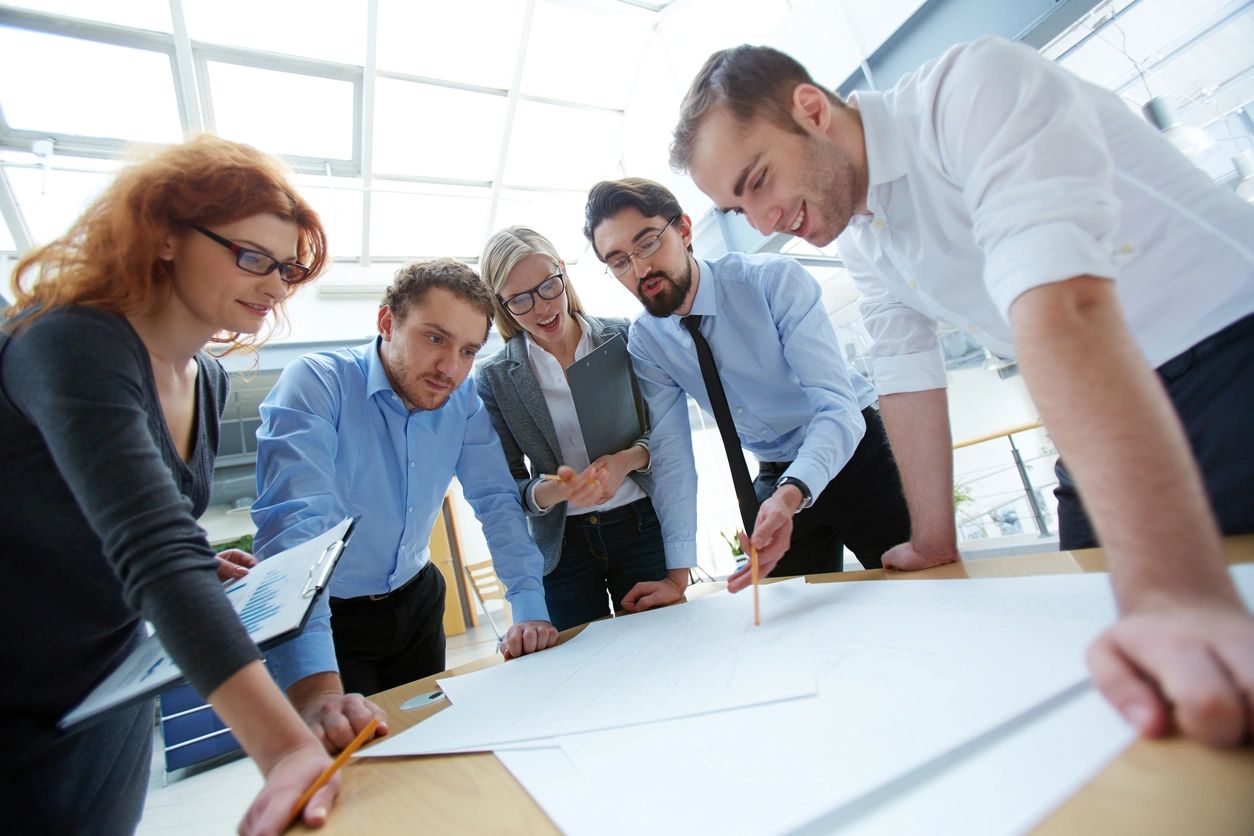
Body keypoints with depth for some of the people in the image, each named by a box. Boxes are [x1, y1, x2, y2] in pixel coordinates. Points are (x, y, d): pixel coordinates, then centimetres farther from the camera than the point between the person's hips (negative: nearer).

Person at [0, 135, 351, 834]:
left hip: (112, 700, 7)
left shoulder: (207, 383, -1)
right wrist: (288, 747, -45)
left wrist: (204, 570, -7)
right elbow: (153, 552, -38)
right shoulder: (70, 344, -25)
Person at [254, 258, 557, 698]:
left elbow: (496, 499, -8)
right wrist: (317, 685, -44)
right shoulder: (316, 384, -24)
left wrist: (530, 608, -19)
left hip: (416, 600, 6)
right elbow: (293, 526, -34)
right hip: (326, 614, -5)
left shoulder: (463, 398, -9)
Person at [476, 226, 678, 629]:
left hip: (643, 525, 1)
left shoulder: (622, 337, -2)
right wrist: (557, 490, -23)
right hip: (561, 547, 0)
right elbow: (507, 486, -3)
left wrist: (628, 459, -20)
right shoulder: (495, 378, -3)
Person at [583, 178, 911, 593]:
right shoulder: (645, 341, -9)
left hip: (854, 453, -3)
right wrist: (678, 572, -15)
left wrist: (790, 495, -47)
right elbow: (671, 453, -9)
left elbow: (837, 407, -29)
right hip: (777, 480, 3)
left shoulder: (773, 279, -22)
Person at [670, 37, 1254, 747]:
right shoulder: (860, 238, 3)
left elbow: (1061, 313, -37)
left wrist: (1176, 597, -43)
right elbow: (908, 377, 5)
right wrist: (934, 543, 8)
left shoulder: (976, 88, -21)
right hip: (1108, 421, 6)